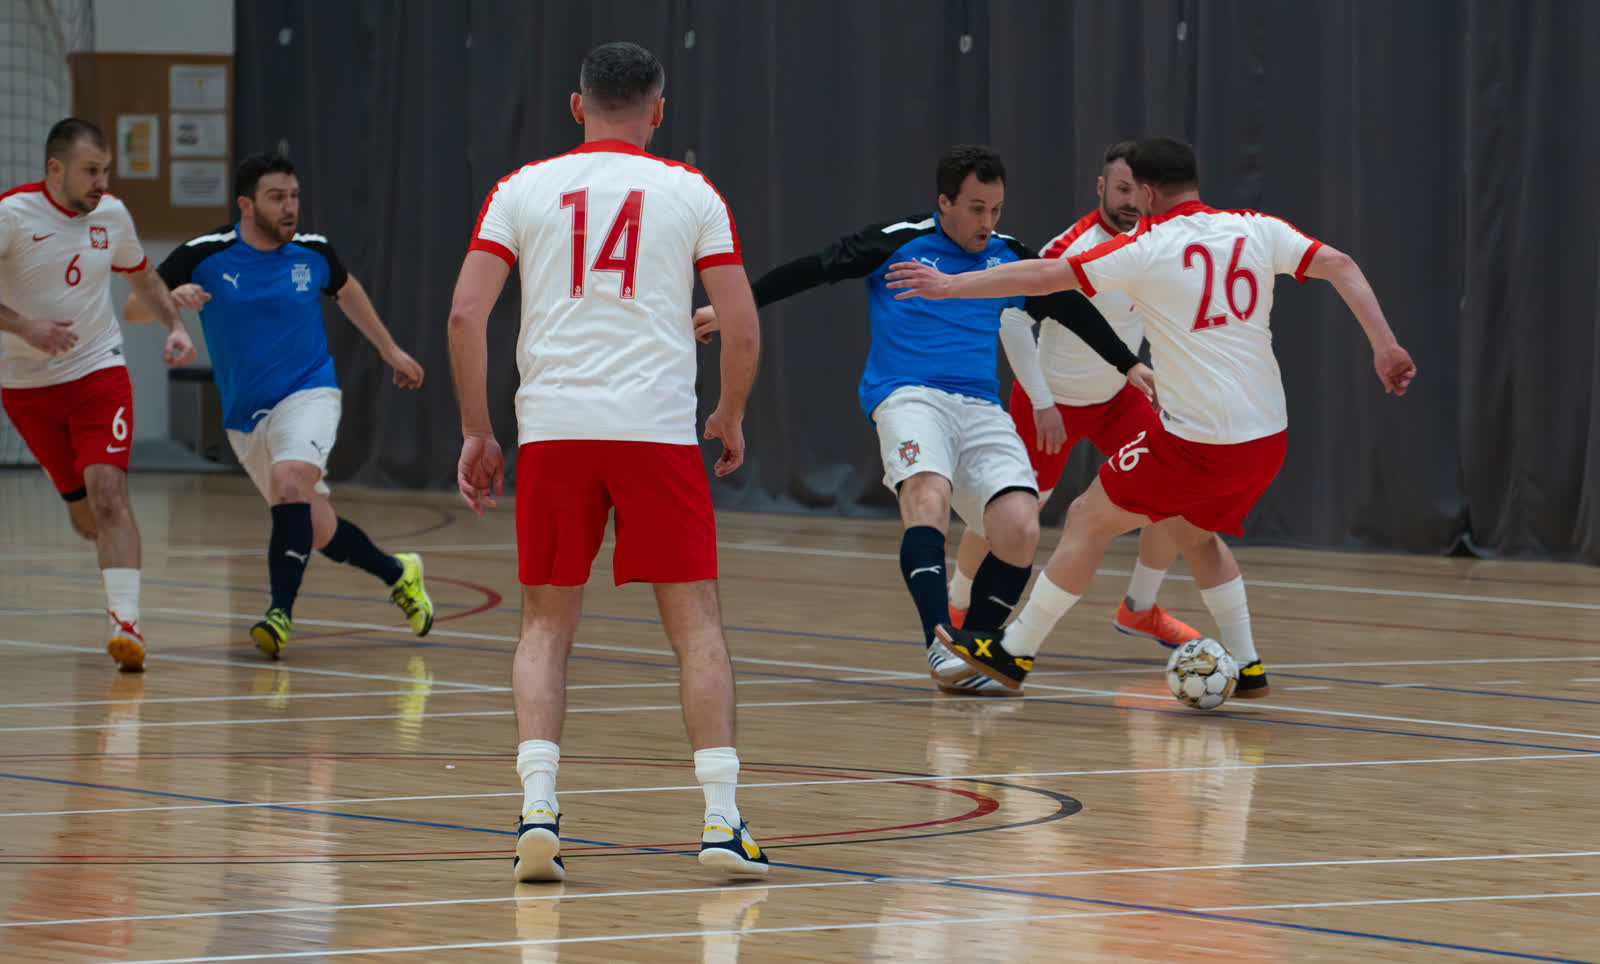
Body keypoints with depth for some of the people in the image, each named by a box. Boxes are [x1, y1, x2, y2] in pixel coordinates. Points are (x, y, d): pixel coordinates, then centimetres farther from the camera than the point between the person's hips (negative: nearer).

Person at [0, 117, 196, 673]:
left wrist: (175, 326, 5)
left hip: (98, 371, 1)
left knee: (107, 491, -18)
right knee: (84, 513, 4)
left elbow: (142, 276, 20)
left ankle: (126, 623, -24)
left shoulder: (111, 214, 1)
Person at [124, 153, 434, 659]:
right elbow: (133, 306, -8)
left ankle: (281, 612, -32)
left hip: (308, 394, -2)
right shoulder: (205, 256, -9)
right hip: (245, 416, 2)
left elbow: (347, 290, 20)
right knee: (318, 530, 8)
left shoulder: (313, 252, -3)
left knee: (290, 479, -31)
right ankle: (397, 573, 35)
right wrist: (171, 298, -30)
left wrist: (390, 349, 28)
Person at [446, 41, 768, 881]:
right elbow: (743, 330, 4)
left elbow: (465, 315, 1)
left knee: (546, 625, 11)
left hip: (551, 431, 1)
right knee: (696, 624, 6)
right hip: (658, 428, -1)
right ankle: (722, 820, -3)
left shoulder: (522, 189, 9)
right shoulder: (690, 193, 7)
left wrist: (476, 431, 10)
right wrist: (731, 419, 21)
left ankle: (537, 813, -4)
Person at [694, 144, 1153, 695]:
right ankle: (941, 647, -43)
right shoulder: (898, 243, 2)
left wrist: (1129, 365, 30)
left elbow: (1072, 309, 26)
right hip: (907, 397, -4)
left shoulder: (1009, 257, 13)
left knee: (1020, 531, -16)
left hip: (980, 409, 4)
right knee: (928, 496, -34)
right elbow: (812, 270, 4)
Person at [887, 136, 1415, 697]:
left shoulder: (1146, 247, -7)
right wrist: (1384, 346, -4)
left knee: (1087, 520, 9)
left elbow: (1041, 278, -7)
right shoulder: (1257, 230, 5)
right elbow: (1340, 266, -2)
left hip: (1198, 441, -6)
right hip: (1267, 439, 6)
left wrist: (950, 286, 2)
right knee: (1195, 534, 29)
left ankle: (1014, 653, 14)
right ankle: (1246, 667, 24)